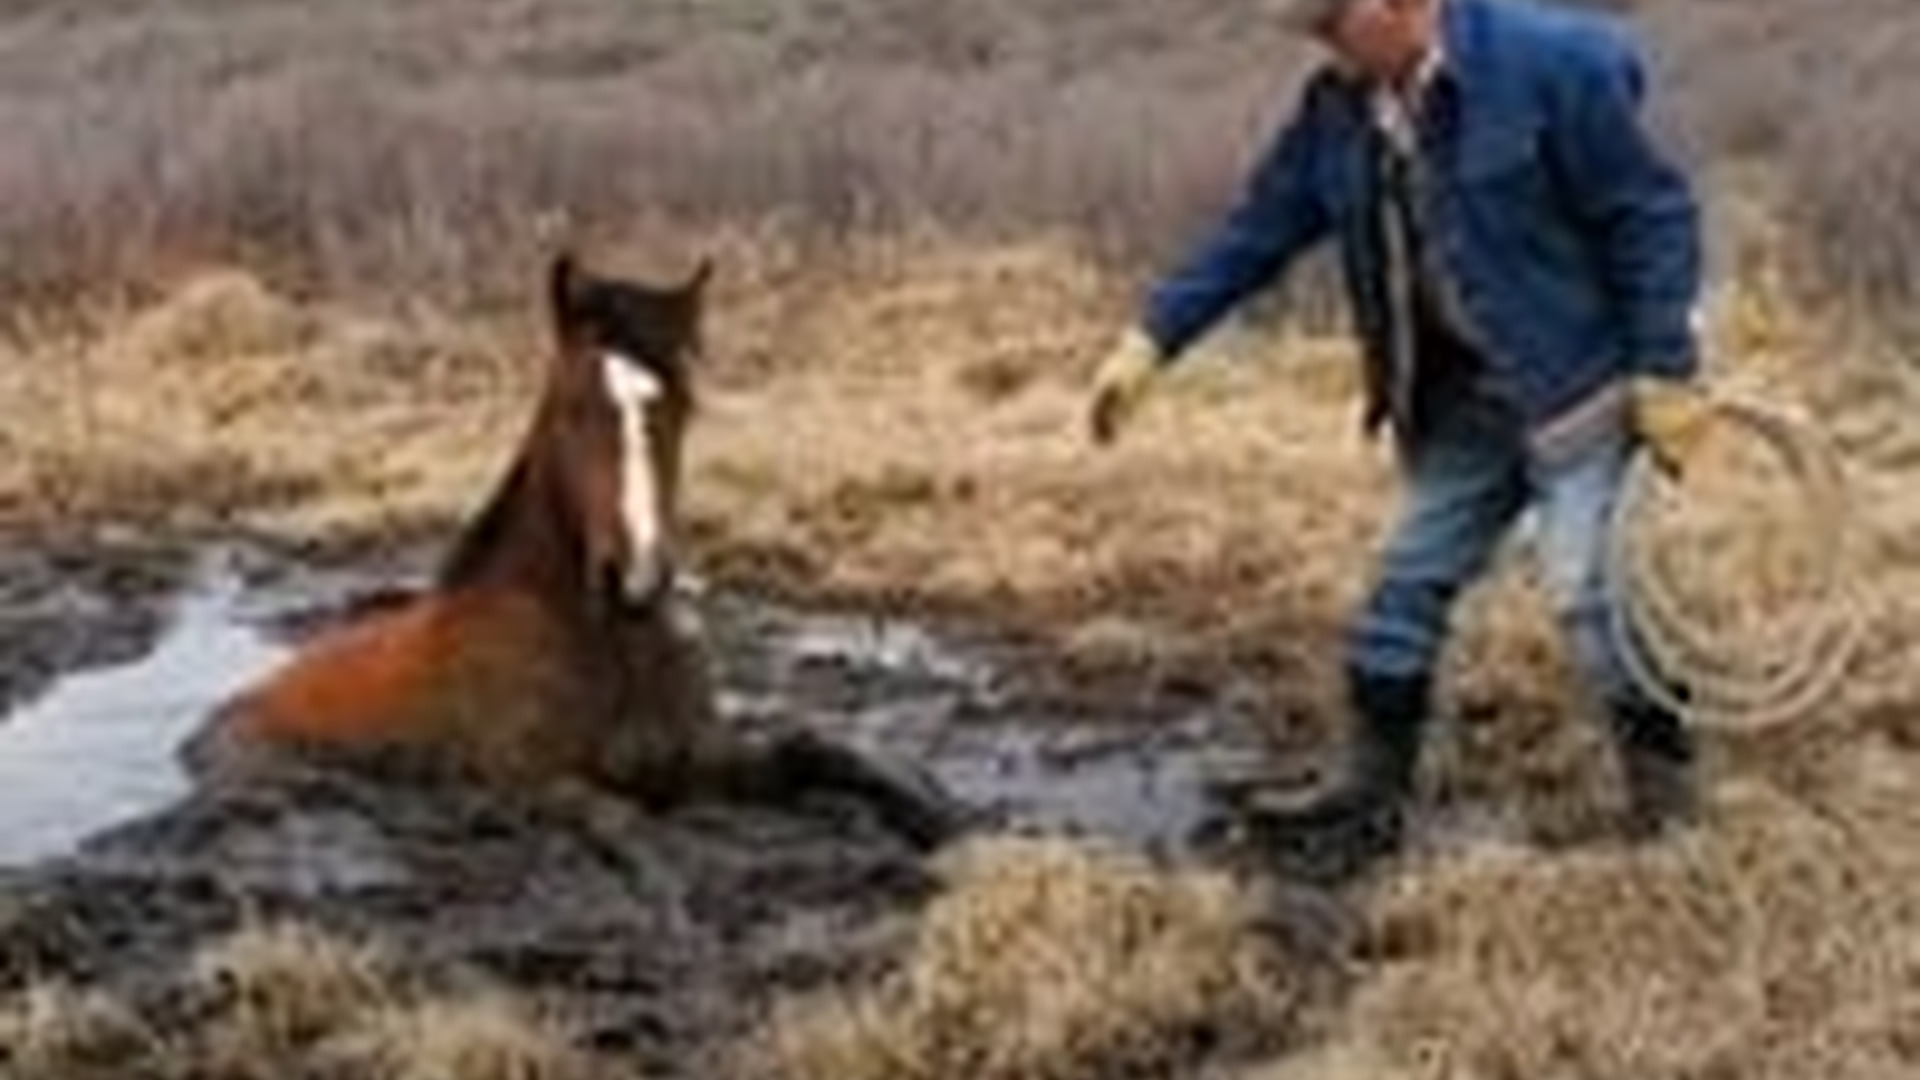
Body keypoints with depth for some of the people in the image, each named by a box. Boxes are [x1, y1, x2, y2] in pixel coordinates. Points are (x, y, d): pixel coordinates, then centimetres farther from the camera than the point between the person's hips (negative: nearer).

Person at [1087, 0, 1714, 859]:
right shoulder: (1336, 109, 0)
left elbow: (1651, 215, -16)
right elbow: (1257, 232, 5)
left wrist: (1666, 373, -16)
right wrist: (1152, 340, -2)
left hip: (1575, 384, -7)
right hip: (1458, 401, 7)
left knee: (1584, 587, -9)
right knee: (1407, 586, 8)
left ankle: (1662, 778, 8)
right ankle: (1374, 786, 19)